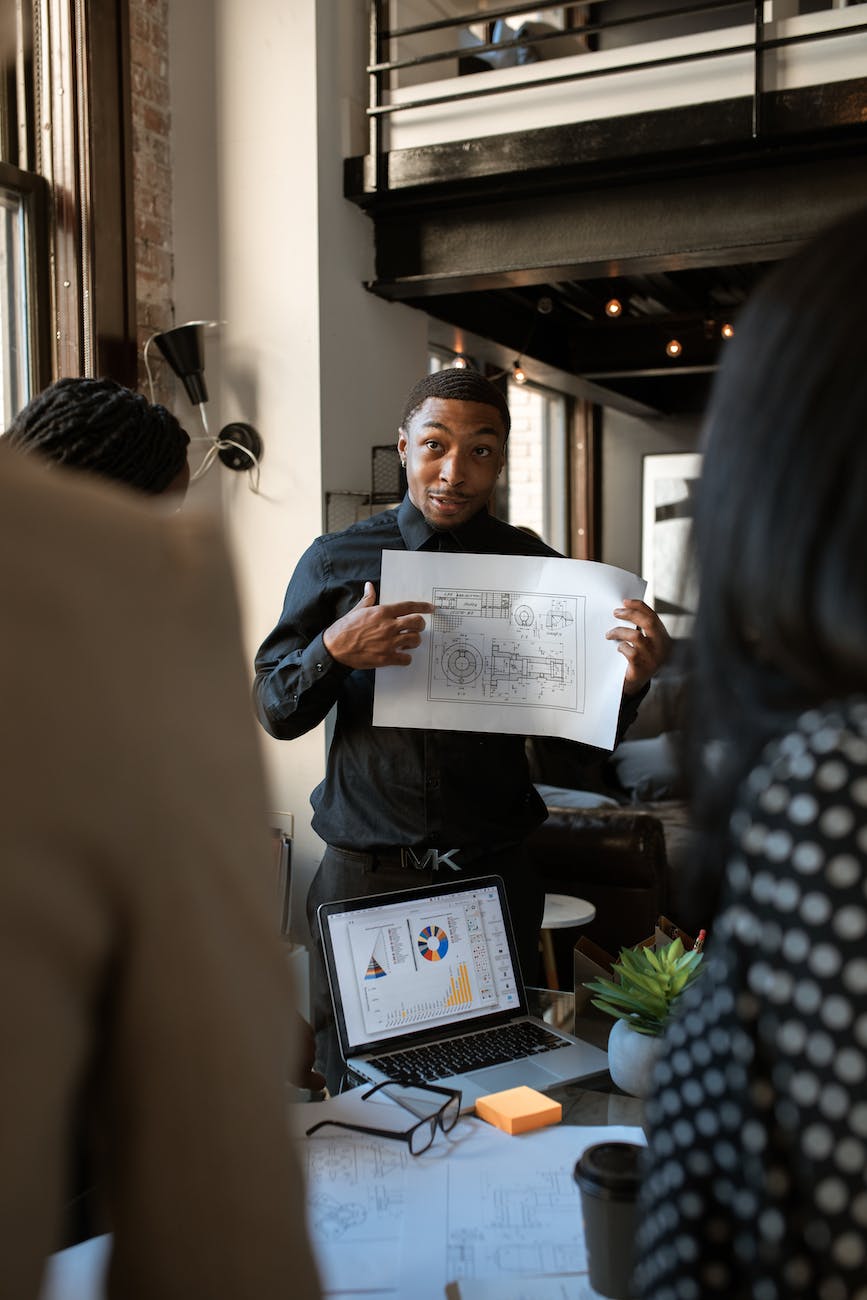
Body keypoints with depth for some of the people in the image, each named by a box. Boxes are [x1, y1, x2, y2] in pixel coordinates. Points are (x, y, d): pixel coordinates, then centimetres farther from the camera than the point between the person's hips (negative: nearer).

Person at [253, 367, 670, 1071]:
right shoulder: (335, 562, 3)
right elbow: (274, 711, 3)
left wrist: (629, 683, -19)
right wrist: (333, 650, -16)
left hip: (494, 876, 0)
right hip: (364, 875, 0)